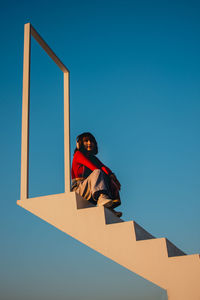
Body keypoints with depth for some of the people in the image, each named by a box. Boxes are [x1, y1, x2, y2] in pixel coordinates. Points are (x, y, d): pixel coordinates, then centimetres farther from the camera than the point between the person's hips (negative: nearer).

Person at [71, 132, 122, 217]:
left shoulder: (94, 158, 24)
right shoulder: (78, 154, 4)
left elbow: (104, 167, 4)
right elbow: (92, 166, -11)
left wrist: (111, 175, -17)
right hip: (78, 189, -7)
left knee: (110, 178, -11)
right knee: (97, 173, -28)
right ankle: (103, 200, -56)